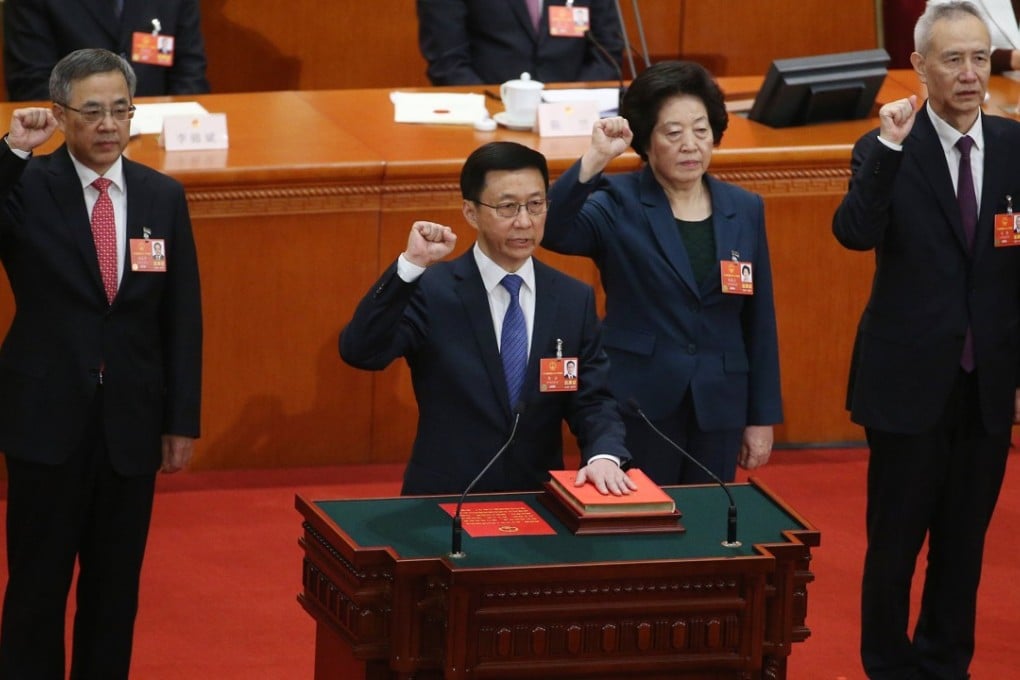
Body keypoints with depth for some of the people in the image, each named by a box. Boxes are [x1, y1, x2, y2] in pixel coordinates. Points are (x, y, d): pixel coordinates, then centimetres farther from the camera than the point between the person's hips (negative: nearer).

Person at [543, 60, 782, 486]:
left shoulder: (744, 211, 7)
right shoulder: (618, 206, -4)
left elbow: (759, 321, 9)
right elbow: (552, 231, -24)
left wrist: (762, 418, 8)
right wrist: (594, 161, -33)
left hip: (718, 408, 3)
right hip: (638, 405, -3)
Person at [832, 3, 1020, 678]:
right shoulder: (886, 151, -6)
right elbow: (854, 233, -22)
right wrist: (890, 149, -32)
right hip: (910, 381, -3)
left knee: (964, 541, 12)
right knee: (895, 541, 4)